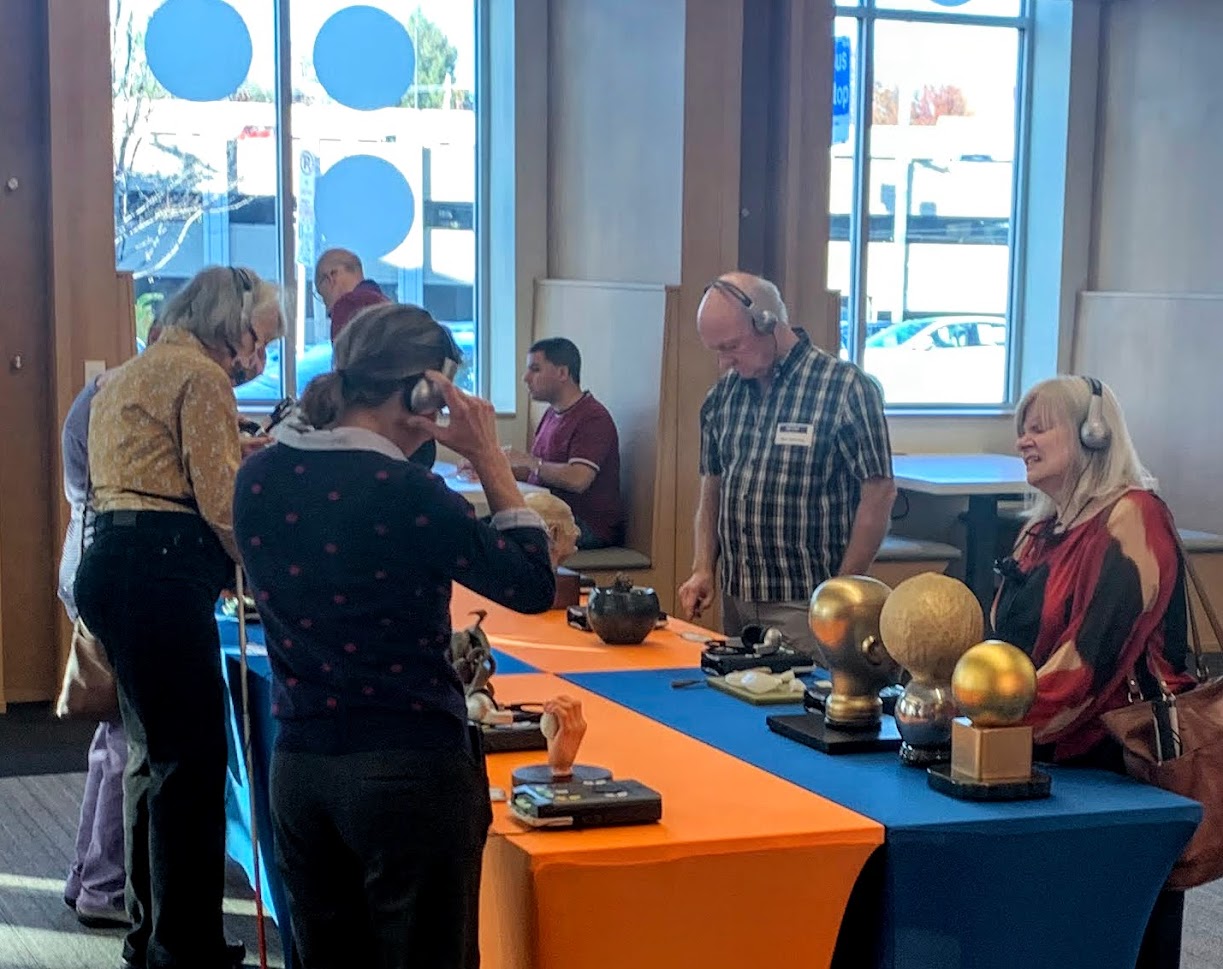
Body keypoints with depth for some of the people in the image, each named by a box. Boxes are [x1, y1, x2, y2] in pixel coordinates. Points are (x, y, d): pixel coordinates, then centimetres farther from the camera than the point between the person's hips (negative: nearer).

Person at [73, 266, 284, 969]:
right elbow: (221, 501, -12)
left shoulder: (133, 374, 24)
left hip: (117, 563, 10)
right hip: (161, 569, -10)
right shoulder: (201, 376, -7)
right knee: (194, 759, -7)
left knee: (157, 752, 18)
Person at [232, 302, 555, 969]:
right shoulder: (407, 494, -18)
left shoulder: (258, 480, 0)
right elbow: (533, 587, -9)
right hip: (410, 770, -6)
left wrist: (396, 455, 7)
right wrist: (490, 460, -6)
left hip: (297, 766, 6)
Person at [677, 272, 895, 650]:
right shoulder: (722, 396, 8)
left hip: (806, 606, -6)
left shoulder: (847, 389, -10)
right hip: (735, 601, 6)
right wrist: (703, 570, 4)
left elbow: (878, 495, -10)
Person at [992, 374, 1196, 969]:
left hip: (1120, 761, -8)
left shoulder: (1130, 520, -13)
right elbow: (1008, 640, 15)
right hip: (1053, 760, 8)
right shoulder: (1043, 531, 14)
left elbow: (1094, 653, -23)